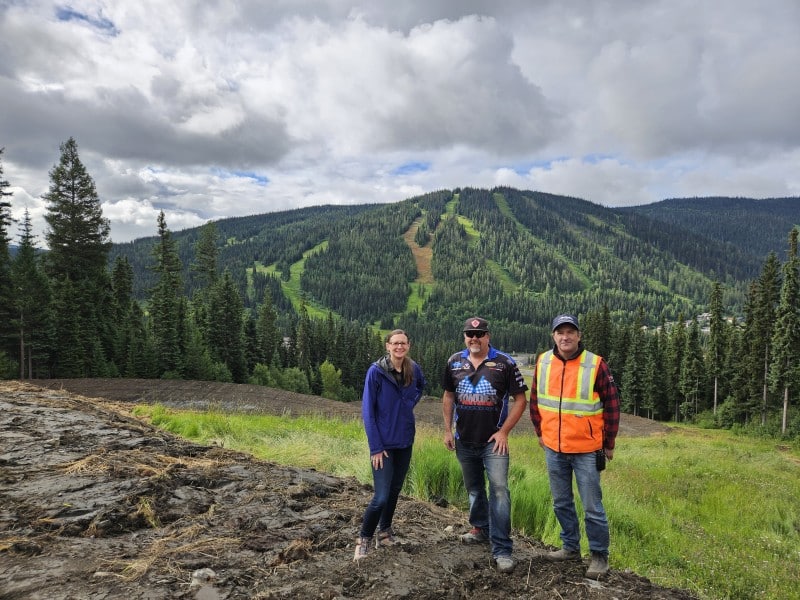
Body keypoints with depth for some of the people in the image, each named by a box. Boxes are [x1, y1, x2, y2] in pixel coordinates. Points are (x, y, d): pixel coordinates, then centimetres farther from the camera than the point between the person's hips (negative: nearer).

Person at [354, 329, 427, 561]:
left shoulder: (414, 370, -2)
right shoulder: (376, 371, -16)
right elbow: (368, 411, -13)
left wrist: (410, 404, 7)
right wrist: (375, 447, -15)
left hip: (405, 441, 5)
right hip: (383, 443, -5)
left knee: (395, 490, 16)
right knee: (381, 497, -8)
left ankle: (385, 532, 35)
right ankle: (364, 539, 14)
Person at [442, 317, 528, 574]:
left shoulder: (505, 363, -10)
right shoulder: (455, 362, 1)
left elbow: (520, 399, -7)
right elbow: (448, 396, 9)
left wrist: (504, 431, -12)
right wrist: (447, 430, 3)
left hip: (493, 440, -4)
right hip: (464, 441, 4)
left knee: (499, 489, -10)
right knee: (474, 488, 19)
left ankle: (502, 549, -1)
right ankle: (481, 528, 41)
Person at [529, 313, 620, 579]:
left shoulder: (595, 364, -12)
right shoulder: (543, 362, -1)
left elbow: (611, 405, -4)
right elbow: (535, 400, 11)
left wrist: (609, 444, 0)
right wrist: (540, 433, 14)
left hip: (586, 450, -4)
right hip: (553, 449, 4)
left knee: (592, 506, 4)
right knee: (561, 503, 17)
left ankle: (599, 556, 21)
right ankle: (571, 548, 34)